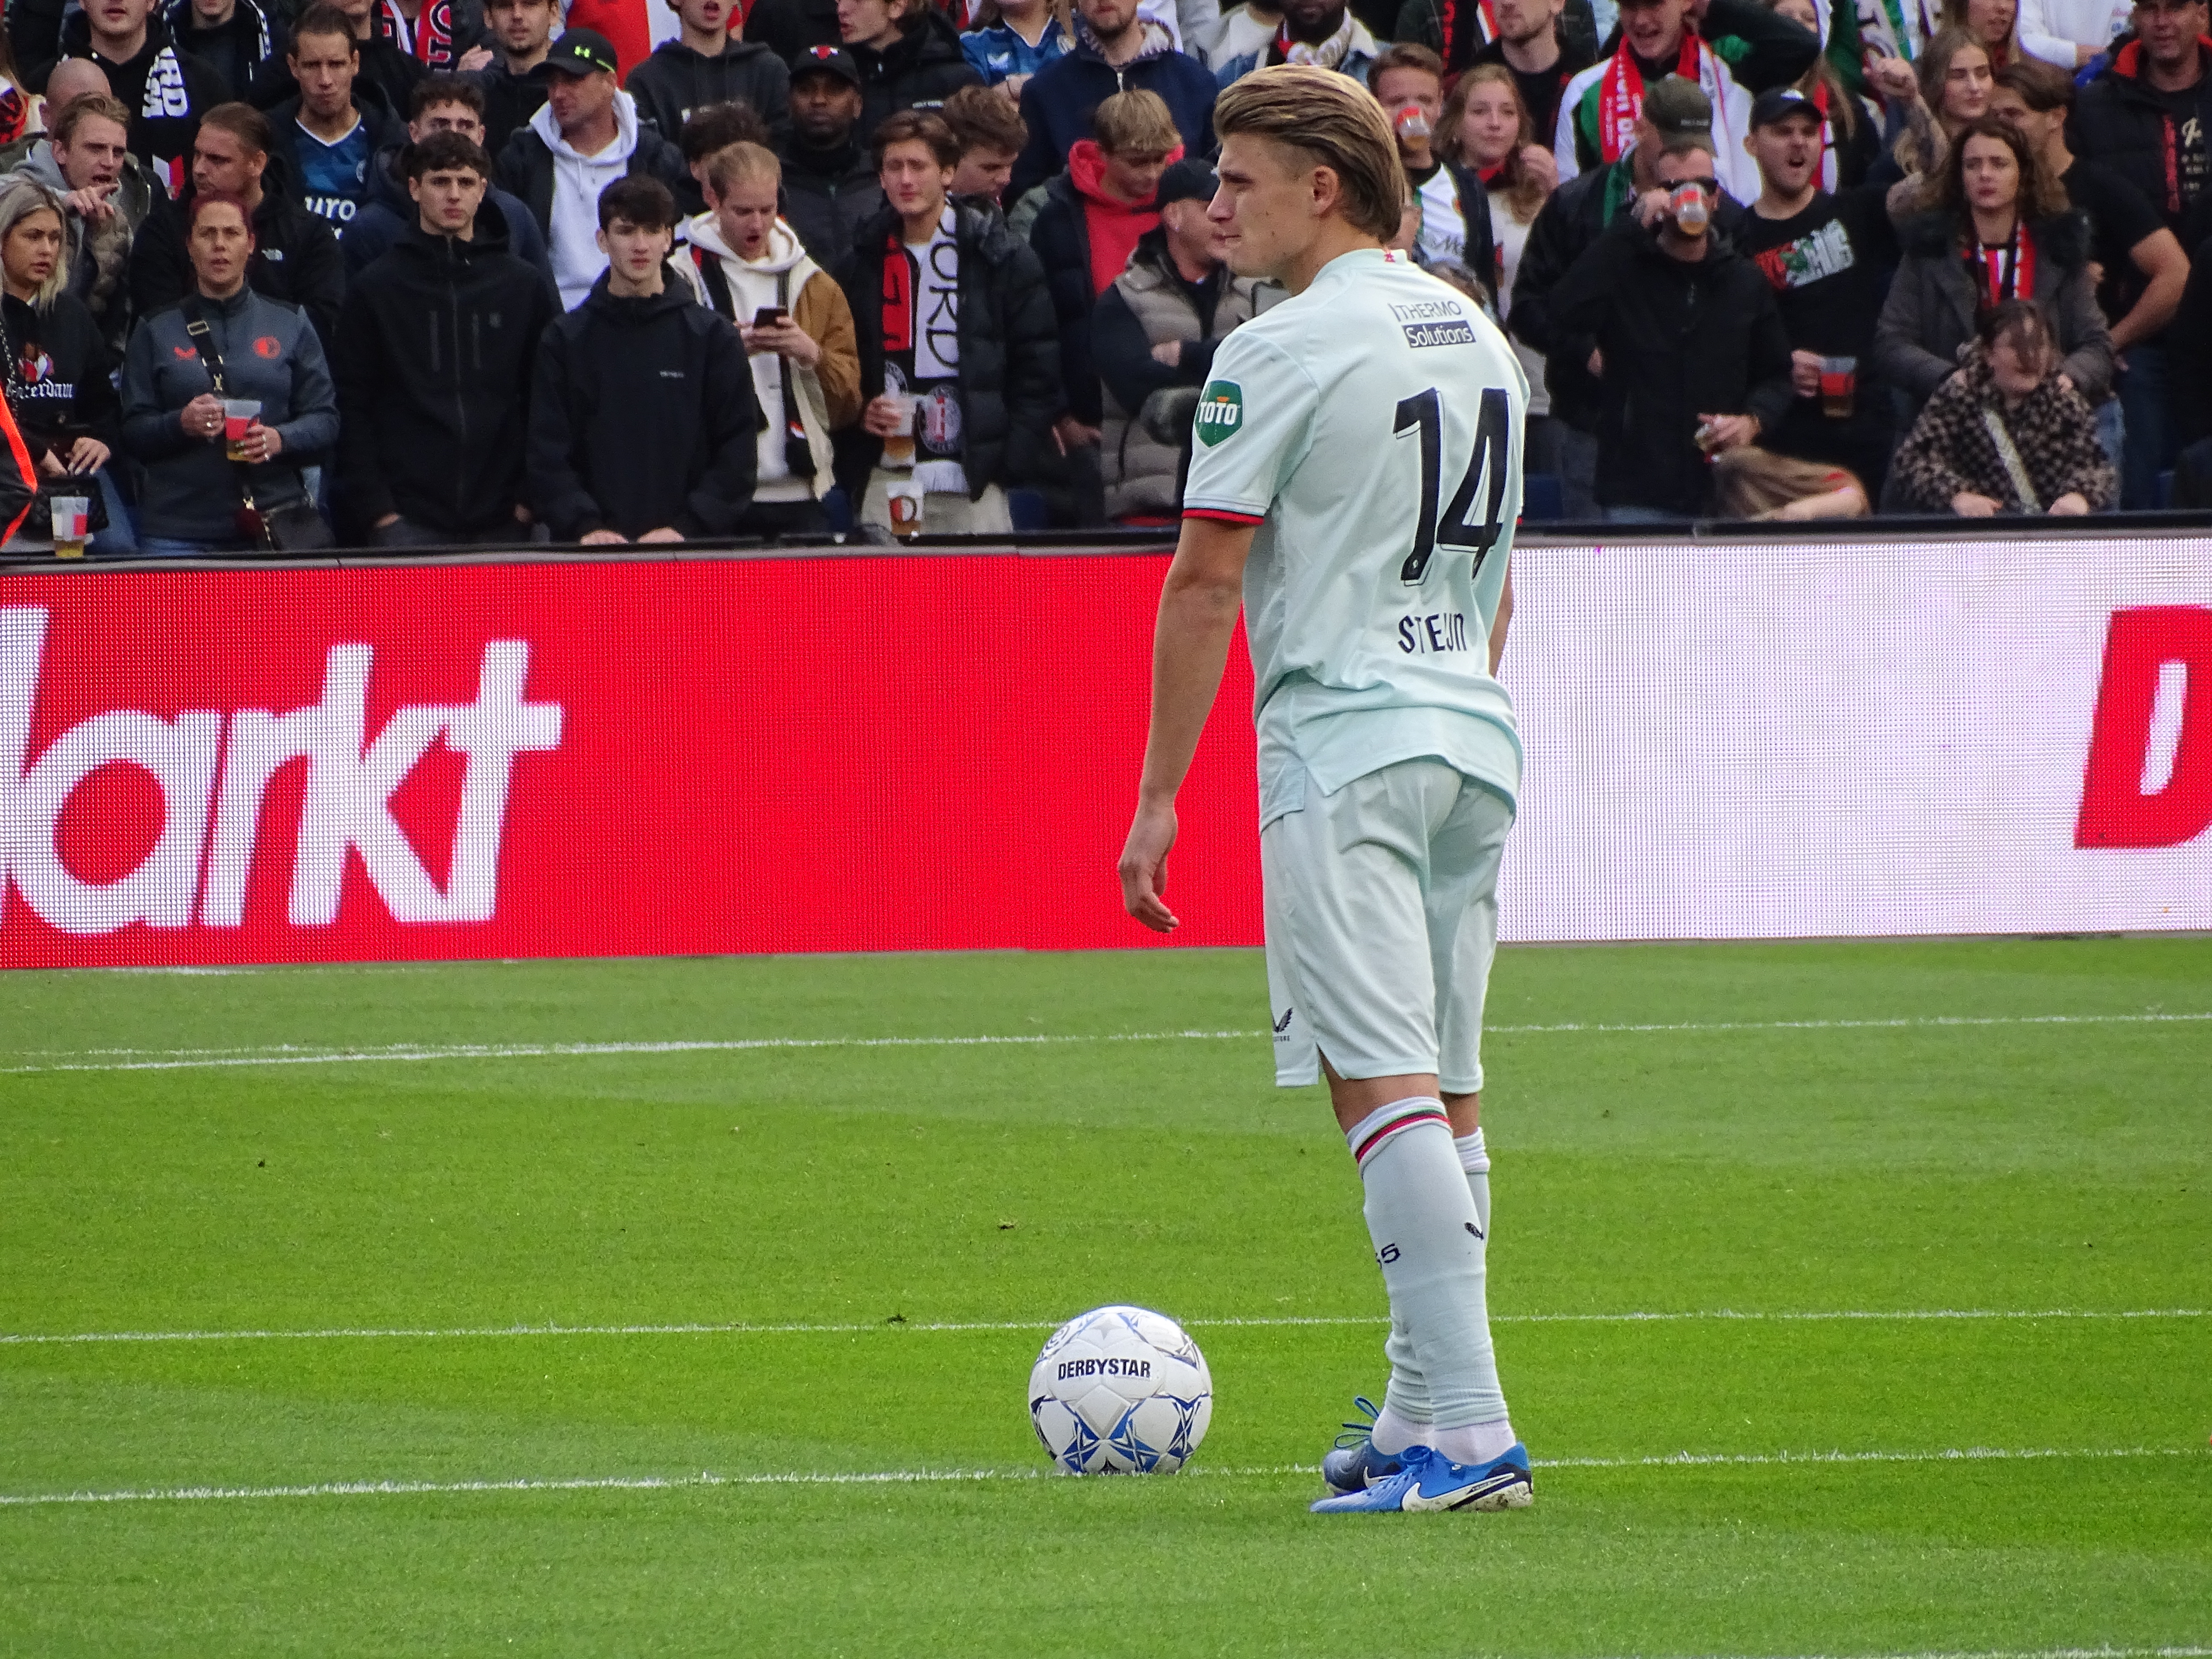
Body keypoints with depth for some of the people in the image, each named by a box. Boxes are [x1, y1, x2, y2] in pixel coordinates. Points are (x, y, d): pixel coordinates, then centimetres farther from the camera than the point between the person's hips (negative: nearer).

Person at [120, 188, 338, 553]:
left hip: (272, 520, 0)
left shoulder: (289, 324, 11)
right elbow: (132, 432, 5)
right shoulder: (158, 331, 11)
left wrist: (280, 440, -13)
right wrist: (180, 424, -15)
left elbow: (325, 420, 7)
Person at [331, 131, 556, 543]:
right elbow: (352, 408, 4)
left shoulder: (525, 286, 11)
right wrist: (375, 506, -6)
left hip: (502, 521, 1)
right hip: (410, 520, -1)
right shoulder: (376, 288, 6)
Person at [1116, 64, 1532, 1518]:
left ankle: (1470, 1433, -19)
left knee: (1387, 1090, -11)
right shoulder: (1476, 337, 15)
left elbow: (1206, 587, -9)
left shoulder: (1281, 352, -10)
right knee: (1447, 1097, 11)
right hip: (1474, 742, 8)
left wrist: (1159, 797, -5)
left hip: (1344, 745, -8)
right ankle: (1426, 1419, 14)